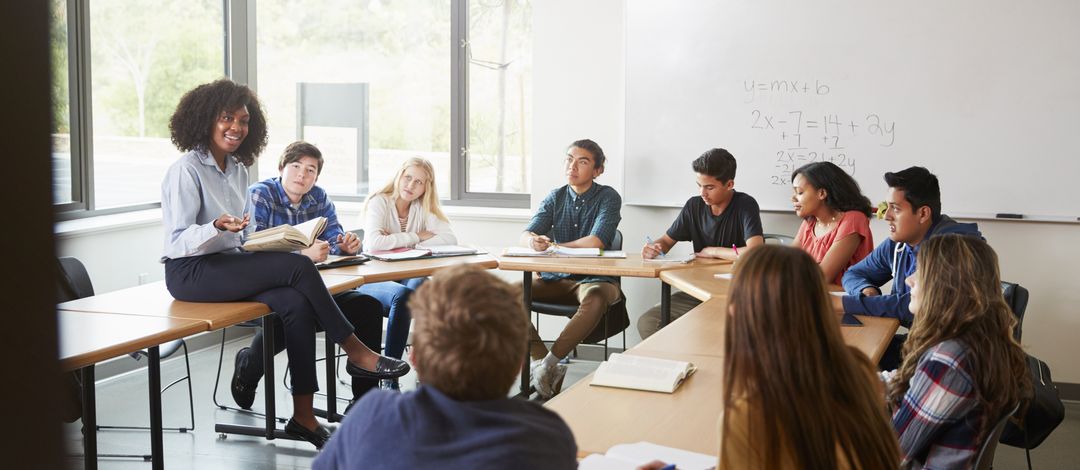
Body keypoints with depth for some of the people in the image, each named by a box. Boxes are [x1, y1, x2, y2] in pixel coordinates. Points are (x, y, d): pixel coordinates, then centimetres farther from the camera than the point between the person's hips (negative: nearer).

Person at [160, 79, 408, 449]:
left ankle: (303, 415, -20)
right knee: (298, 267, -25)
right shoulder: (186, 170, -8)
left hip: (227, 263, 7)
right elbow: (177, 241, -14)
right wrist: (217, 227, -31)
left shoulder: (238, 170, 14)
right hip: (191, 272, -7)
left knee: (296, 304, -22)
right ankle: (356, 353, -13)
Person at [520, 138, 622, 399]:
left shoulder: (608, 197, -1)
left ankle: (548, 363, -30)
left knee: (595, 298, -40)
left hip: (594, 279, -4)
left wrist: (553, 247, -8)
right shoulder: (555, 197, 11)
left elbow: (596, 241, -16)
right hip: (555, 279, 4)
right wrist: (533, 241, -26)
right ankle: (542, 361, -24)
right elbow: (526, 235, 0)